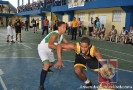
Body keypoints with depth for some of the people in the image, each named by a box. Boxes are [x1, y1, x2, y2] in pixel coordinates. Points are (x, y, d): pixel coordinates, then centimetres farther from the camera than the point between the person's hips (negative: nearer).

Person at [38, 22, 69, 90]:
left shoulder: (61, 35, -4)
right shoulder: (54, 34, -31)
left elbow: (67, 43, 5)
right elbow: (50, 45, -44)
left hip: (49, 50, 9)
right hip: (42, 49, -9)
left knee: (51, 63, 28)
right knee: (46, 64, -28)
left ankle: (47, 69, 67)